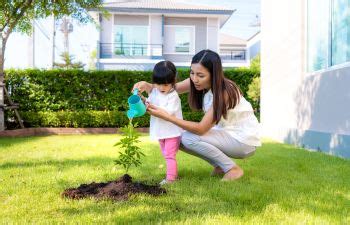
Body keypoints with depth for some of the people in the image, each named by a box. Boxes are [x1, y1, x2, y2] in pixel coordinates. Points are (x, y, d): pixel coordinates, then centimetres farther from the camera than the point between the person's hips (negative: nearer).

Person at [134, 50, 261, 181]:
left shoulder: (224, 91, -29)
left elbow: (201, 129, -30)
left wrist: (165, 116, -36)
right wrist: (147, 86, -33)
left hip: (245, 141, -7)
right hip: (225, 134, 8)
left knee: (189, 138, -24)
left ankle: (233, 169, -7)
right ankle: (220, 165, 7)